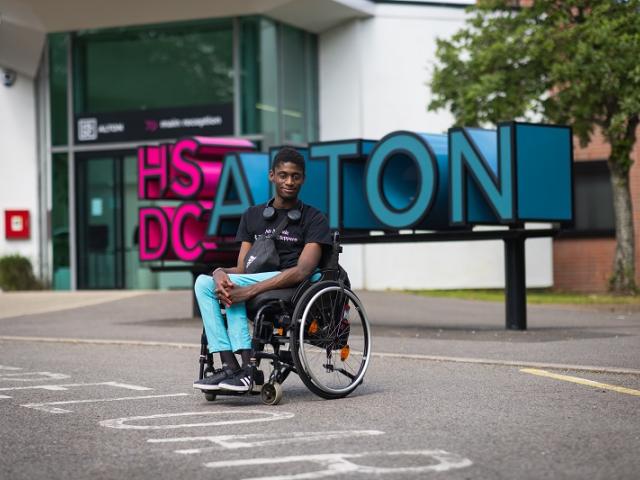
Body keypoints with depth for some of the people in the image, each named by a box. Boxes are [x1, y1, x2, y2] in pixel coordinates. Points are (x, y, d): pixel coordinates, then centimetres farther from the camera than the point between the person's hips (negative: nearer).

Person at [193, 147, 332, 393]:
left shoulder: (314, 219, 1)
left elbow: (302, 271, -14)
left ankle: (247, 369, -29)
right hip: (258, 290, 5)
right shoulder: (253, 216, 17)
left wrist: (249, 290, -24)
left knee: (235, 284, -27)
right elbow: (242, 269, 10)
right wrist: (220, 273, -17)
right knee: (204, 282, -19)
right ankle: (230, 367, -31)